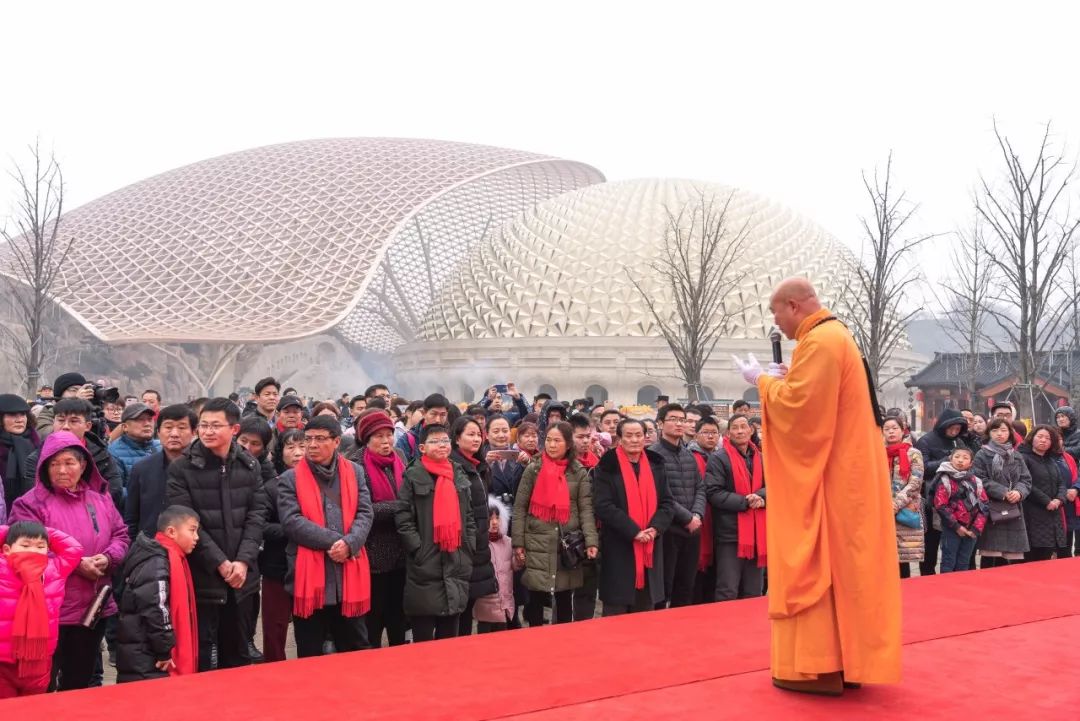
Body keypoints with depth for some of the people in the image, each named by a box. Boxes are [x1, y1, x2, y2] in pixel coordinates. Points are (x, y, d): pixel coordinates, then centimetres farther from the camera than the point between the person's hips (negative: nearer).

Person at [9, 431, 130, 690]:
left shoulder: (100, 499, 9)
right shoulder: (31, 503, -8)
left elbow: (120, 535, 11)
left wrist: (108, 557, -11)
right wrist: (76, 564, -19)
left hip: (94, 608, 5)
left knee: (80, 682, 18)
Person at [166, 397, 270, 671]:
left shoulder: (250, 466, 6)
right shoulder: (182, 468, -5)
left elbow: (258, 514, 3)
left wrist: (244, 561, -10)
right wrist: (219, 563, -14)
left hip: (242, 576, 3)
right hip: (201, 577, -3)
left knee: (238, 654, 14)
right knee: (198, 657, 2)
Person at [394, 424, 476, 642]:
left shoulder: (459, 475, 12)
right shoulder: (413, 476, -4)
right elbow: (403, 518, -9)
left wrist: (468, 548, 7)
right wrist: (418, 549, -15)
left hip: (456, 563, 5)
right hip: (426, 563, -5)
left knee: (449, 634, 13)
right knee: (423, 638, 2)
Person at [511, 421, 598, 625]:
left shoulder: (579, 472, 4)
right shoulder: (533, 469, 2)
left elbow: (586, 509, 0)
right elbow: (520, 508, 2)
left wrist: (591, 541, -13)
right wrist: (518, 542, -4)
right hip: (537, 543, -1)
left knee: (565, 598, 10)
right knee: (536, 598, 4)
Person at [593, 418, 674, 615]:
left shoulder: (655, 465, 10)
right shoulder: (608, 466, -4)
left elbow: (667, 503, 8)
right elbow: (603, 506, -12)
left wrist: (655, 527, -11)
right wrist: (633, 531, -18)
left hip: (650, 548, 4)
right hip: (619, 549, -4)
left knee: (645, 617, 11)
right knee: (616, 612, 1)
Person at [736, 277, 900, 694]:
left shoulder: (819, 342, -17)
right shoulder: (833, 336, 16)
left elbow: (798, 405, -24)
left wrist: (764, 381, -8)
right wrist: (786, 378, 10)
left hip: (826, 474, -10)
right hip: (845, 469, 10)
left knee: (813, 566, -5)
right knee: (839, 564, 13)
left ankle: (820, 666, -1)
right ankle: (847, 658, 20)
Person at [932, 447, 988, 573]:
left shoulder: (975, 481, 9)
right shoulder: (945, 480, -6)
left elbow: (984, 505, 6)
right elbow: (941, 506, -11)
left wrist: (977, 528, -4)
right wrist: (956, 526, -13)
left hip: (971, 530, 5)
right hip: (951, 529, -5)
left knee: (963, 564, 12)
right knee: (948, 563, 0)